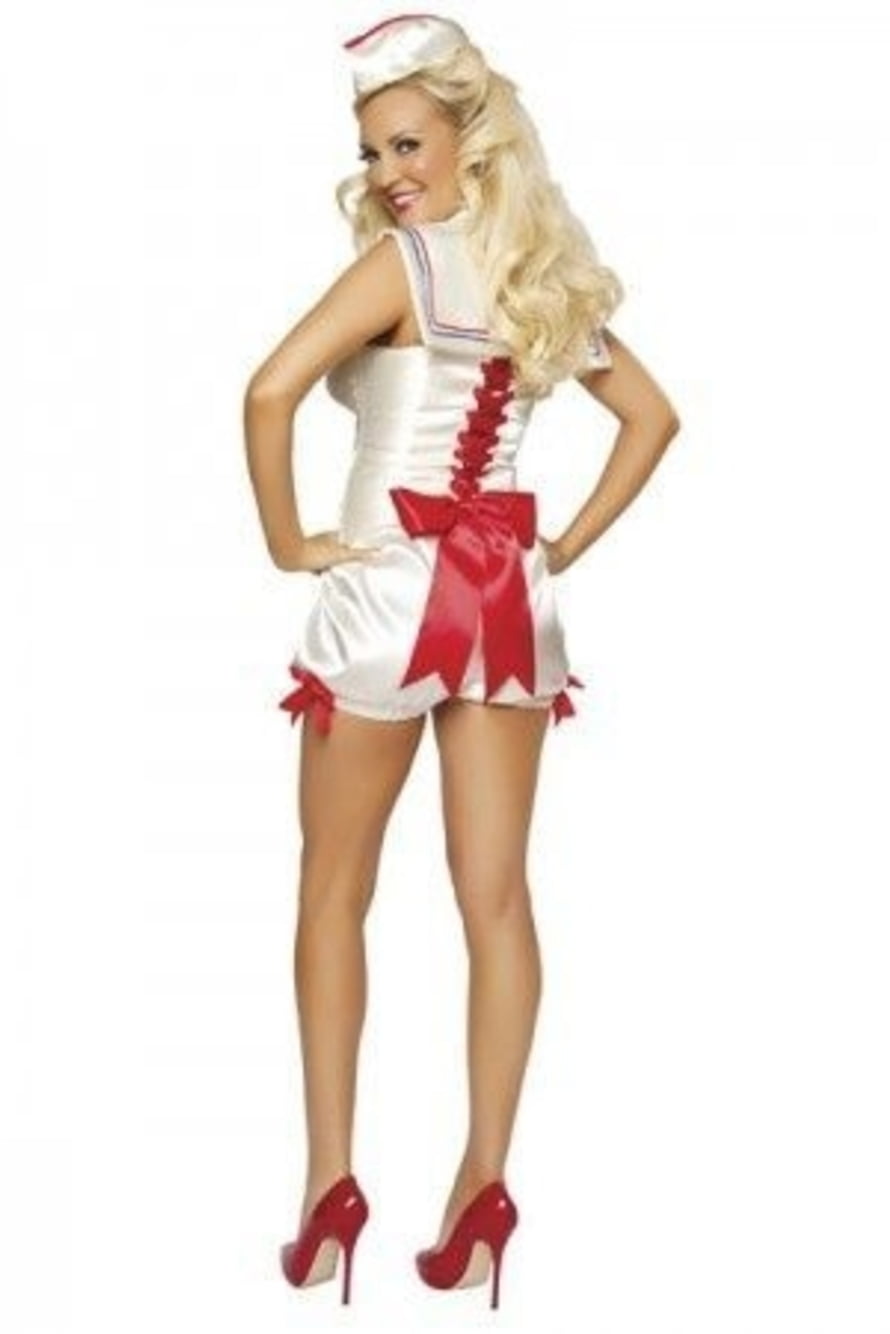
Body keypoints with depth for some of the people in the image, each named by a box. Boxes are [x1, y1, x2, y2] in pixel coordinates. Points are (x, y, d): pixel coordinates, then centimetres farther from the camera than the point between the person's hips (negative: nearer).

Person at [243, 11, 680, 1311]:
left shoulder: (401, 261, -11)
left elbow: (270, 391, -25)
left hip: (388, 590, -5)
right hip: (510, 597, 6)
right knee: (497, 895, 5)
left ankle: (332, 1183, 7)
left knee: (336, 892, 7)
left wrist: (286, 541, -13)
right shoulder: (546, 275, 9)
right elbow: (652, 415, 18)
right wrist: (568, 545, 11)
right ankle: (483, 1185, 6)